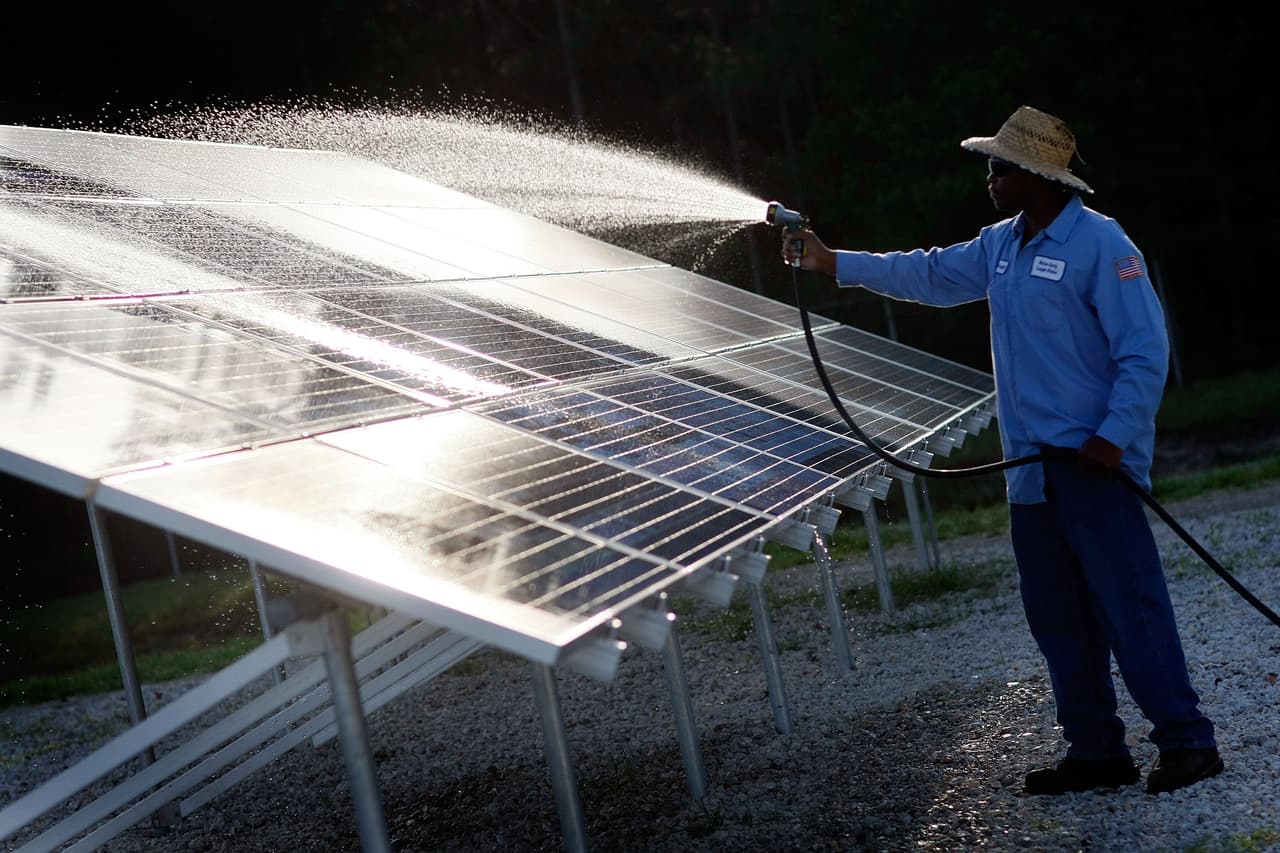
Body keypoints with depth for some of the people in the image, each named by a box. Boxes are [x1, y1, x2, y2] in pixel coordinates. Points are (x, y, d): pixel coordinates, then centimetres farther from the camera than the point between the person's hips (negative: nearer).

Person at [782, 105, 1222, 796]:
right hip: (1032, 467, 9)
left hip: (1095, 462, -9)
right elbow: (929, 274, 25)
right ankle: (1095, 751, 16)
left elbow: (1146, 350, -14)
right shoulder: (1000, 246, 14)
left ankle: (1187, 741, -4)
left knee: (1130, 602, -10)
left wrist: (1115, 436, -20)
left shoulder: (1100, 244, -11)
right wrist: (831, 263, 21)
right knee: (1056, 614, 9)